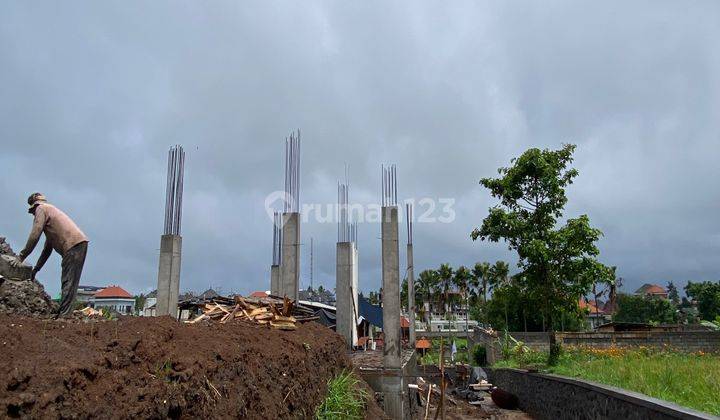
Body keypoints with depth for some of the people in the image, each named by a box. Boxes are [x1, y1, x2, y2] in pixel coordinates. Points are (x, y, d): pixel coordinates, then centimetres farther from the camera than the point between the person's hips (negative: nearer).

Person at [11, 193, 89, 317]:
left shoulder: (41, 208, 8)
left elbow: (34, 235, -5)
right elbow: (48, 248, 33)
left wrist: (21, 257, 3)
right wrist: (36, 268, 33)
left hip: (73, 244, -9)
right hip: (80, 243, 9)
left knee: (68, 282, -14)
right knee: (68, 282, 7)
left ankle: (63, 315, -18)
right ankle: (63, 314, 5)